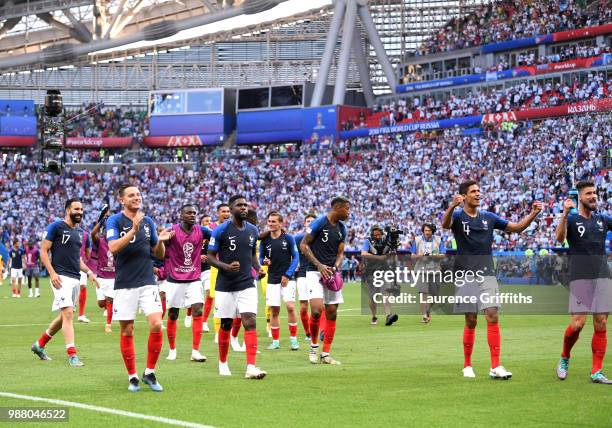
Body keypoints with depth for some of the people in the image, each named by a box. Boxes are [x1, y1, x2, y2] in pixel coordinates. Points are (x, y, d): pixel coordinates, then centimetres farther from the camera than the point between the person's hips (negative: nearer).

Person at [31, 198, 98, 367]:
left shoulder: (80, 232, 18)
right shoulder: (55, 227, -6)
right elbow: (43, 251, -7)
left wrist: (88, 272, 14)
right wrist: (52, 273, -17)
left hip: (75, 277, 8)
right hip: (61, 277, -8)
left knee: (65, 316, 13)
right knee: (68, 313, -16)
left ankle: (40, 344, 29)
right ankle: (72, 355, -18)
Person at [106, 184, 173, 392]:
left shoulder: (148, 222, 10)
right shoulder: (115, 221, -2)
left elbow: (159, 254, 16)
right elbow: (113, 247, -17)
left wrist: (161, 241, -6)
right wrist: (133, 230, -27)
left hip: (147, 283, 3)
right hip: (124, 285, -3)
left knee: (156, 325, -12)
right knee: (127, 331, 2)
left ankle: (149, 373, 2)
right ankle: (132, 377, 14)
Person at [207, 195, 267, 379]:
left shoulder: (253, 230, 7)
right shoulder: (221, 230, -8)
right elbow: (210, 256, -6)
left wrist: (258, 268, 1)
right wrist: (227, 267, -22)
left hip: (247, 285, 3)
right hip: (225, 286, -3)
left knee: (250, 322, -11)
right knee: (226, 325, 6)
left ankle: (251, 367, -15)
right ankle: (223, 363, 27)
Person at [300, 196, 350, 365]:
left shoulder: (342, 229, 11)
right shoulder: (319, 223, -10)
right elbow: (303, 245, -9)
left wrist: (335, 267, -4)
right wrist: (319, 265, -15)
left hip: (331, 273, 7)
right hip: (315, 272, -7)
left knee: (332, 313, 4)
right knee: (317, 309, -21)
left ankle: (326, 354, 11)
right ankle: (314, 345, 3)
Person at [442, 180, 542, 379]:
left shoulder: (488, 217, 11)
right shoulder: (458, 216, -2)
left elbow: (517, 227, 14)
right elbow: (445, 224, -26)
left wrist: (534, 213, -2)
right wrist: (452, 206, -46)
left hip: (486, 274, 3)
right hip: (465, 275, -3)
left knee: (493, 317, -9)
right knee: (471, 321, 0)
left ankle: (495, 367, -11)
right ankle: (467, 366, 15)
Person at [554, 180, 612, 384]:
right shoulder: (571, 219, 0)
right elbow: (560, 238, -19)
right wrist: (564, 214, -32)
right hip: (580, 277, -4)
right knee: (577, 323, -10)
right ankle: (564, 358, 16)